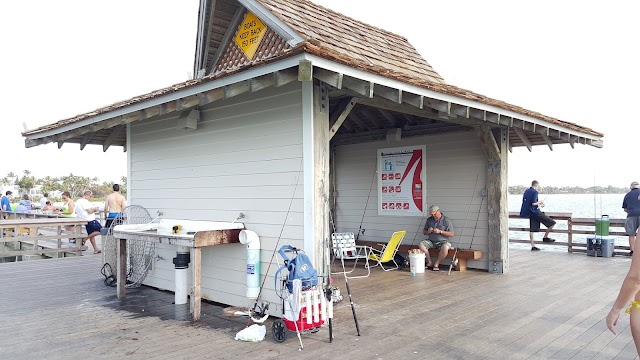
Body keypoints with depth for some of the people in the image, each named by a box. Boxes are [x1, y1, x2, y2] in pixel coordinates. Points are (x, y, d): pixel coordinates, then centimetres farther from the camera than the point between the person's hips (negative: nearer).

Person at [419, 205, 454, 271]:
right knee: (421, 244, -23)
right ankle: (429, 263, -14)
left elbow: (451, 234, -6)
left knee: (445, 248, -37)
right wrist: (428, 232, -8)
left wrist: (440, 231, -17)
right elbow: (424, 231, 16)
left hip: (442, 241, -4)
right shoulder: (429, 220, 10)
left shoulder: (446, 220, -3)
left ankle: (436, 264, -14)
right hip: (431, 241, 4)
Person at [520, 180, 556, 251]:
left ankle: (533, 246, 8)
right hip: (535, 212, -9)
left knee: (532, 230, 8)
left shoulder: (526, 191, 14)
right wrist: (540, 202, -3)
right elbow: (533, 203, -21)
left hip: (528, 213, 9)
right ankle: (545, 237, 9)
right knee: (552, 223, 2)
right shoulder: (535, 192, -11)